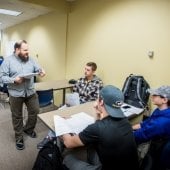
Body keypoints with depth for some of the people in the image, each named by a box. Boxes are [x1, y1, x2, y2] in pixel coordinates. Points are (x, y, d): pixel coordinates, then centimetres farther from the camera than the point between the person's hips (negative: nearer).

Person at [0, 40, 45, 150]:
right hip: (16, 94, -3)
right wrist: (14, 80, -23)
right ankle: (19, 138, 28)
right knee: (17, 117, 10)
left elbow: (37, 69, 5)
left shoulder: (30, 60, 6)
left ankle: (28, 129, 39)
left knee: (35, 111, 12)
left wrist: (41, 71, -18)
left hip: (31, 92, 4)